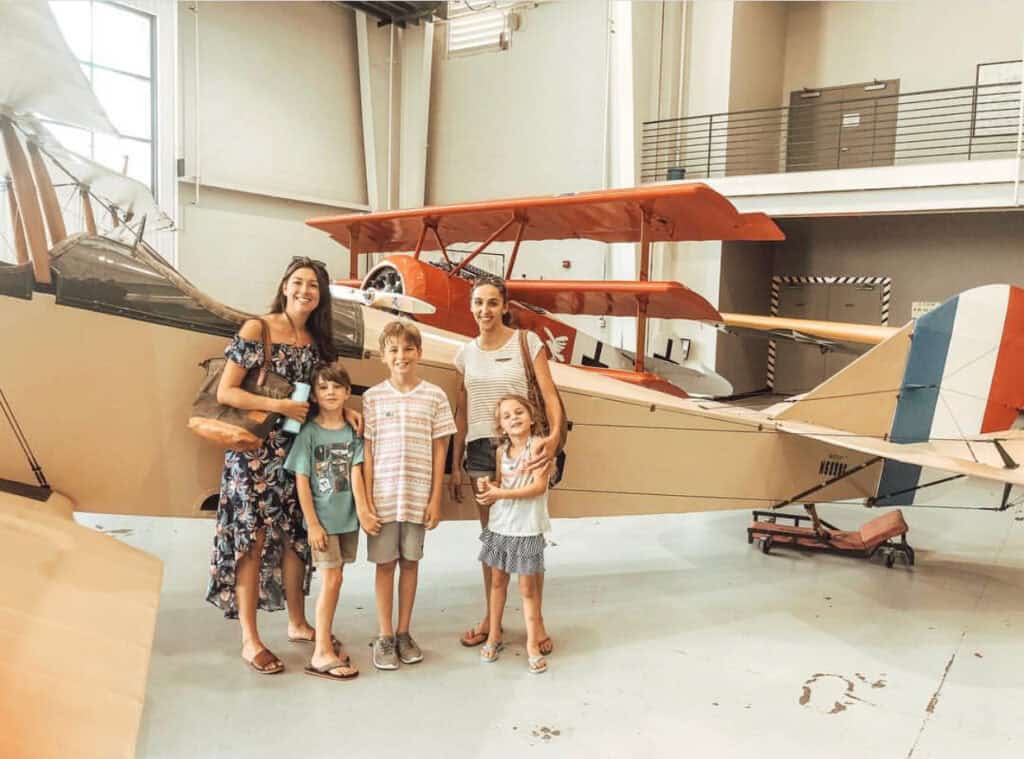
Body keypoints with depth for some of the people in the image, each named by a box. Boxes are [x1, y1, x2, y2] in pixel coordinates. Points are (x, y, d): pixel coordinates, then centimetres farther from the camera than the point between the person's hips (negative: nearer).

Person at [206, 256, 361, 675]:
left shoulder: (317, 341, 9)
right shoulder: (256, 329, -9)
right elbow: (225, 392, -12)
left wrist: (345, 410, -3)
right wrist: (279, 406, -19)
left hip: (297, 449, 6)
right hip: (254, 450, -6)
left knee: (296, 537, 12)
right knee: (253, 540, -1)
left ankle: (297, 623, 28)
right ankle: (250, 640, 8)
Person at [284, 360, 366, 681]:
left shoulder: (353, 431, 4)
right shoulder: (309, 432, -7)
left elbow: (356, 473, -2)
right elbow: (301, 481, -8)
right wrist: (312, 523, -11)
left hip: (348, 517, 4)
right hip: (322, 518, -4)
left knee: (333, 579, 12)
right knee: (331, 579, -6)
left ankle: (325, 634, 27)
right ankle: (321, 653, 1)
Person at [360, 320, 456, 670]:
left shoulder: (434, 396, 0)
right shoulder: (373, 397, 0)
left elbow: (439, 450, 2)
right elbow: (367, 451, 0)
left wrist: (435, 499, -1)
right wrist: (365, 501, -5)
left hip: (418, 496, 1)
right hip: (383, 496, 0)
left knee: (410, 562, 10)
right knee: (385, 563, 7)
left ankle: (403, 632, 24)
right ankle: (385, 637, 18)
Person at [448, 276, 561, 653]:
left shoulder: (527, 342, -3)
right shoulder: (466, 353, 9)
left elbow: (549, 394, -10)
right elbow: (461, 413, 11)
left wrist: (554, 435, -28)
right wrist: (455, 465, 11)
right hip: (480, 449, 4)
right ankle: (490, 617, 23)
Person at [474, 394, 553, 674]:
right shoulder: (502, 451, 6)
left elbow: (539, 486, -20)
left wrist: (500, 494, -23)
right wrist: (487, 486, -9)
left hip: (527, 528, -5)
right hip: (500, 525, 5)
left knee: (528, 588, 2)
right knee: (497, 581, 14)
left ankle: (532, 644, 13)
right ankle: (494, 636, 28)